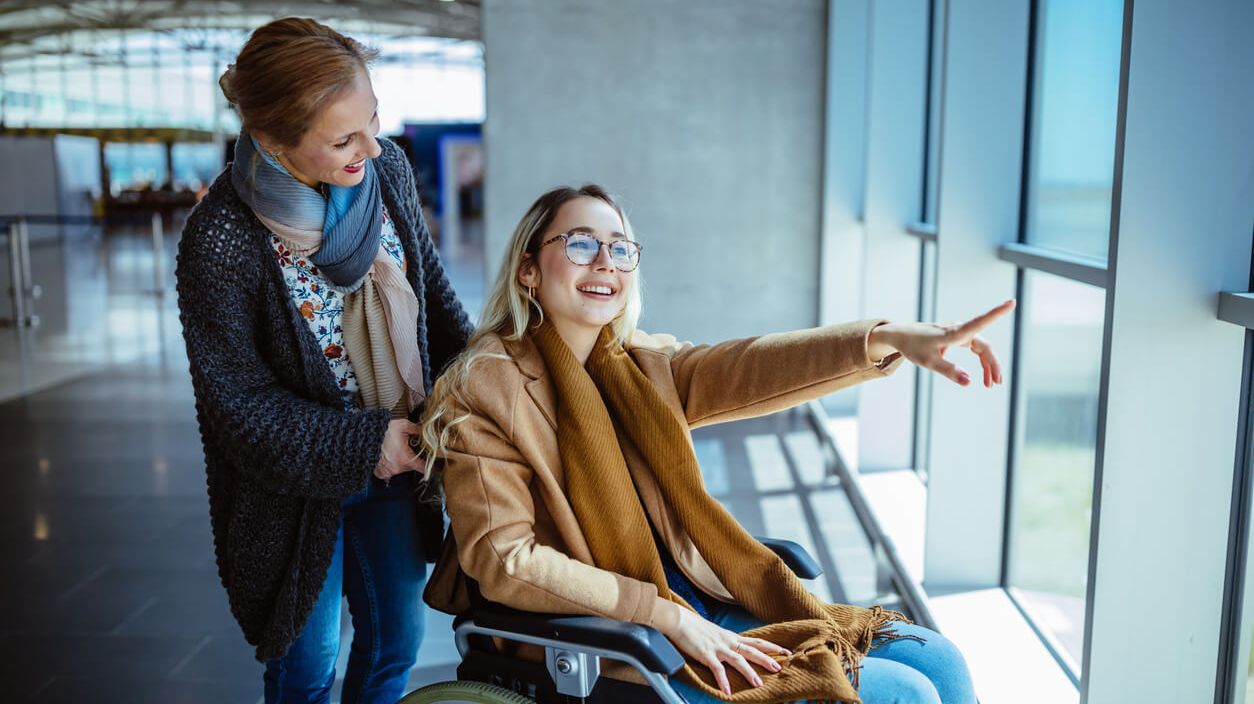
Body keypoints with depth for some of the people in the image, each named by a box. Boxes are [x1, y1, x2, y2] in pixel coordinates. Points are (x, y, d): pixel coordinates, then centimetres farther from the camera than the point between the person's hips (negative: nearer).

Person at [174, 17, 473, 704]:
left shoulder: (386, 168, -11)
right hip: (296, 483, -4)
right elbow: (237, 399, -18)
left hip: (395, 460, 5)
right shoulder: (220, 239, -26)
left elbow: (430, 284, 4)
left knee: (395, 641, 21)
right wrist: (363, 444, -19)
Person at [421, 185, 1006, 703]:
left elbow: (750, 366, -9)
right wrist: (668, 616, -20)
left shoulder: (641, 370, 8)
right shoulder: (487, 387, -11)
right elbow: (504, 560, -18)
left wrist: (888, 338, -25)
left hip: (700, 606, 7)